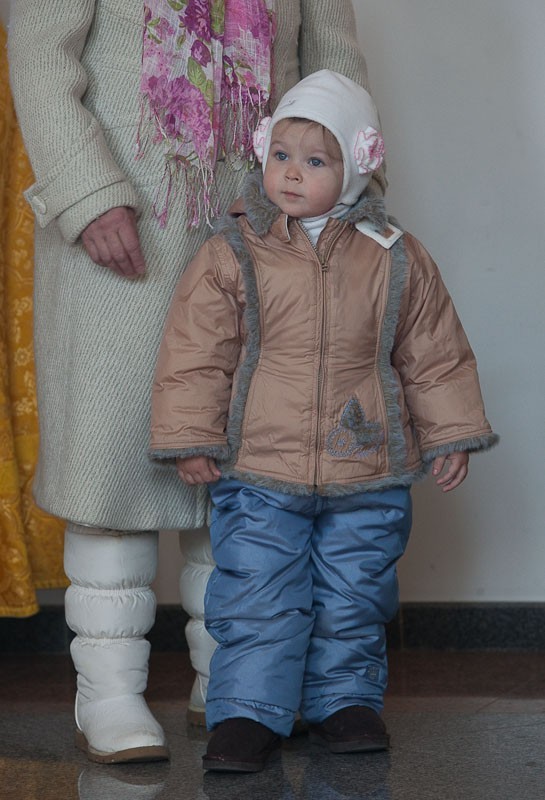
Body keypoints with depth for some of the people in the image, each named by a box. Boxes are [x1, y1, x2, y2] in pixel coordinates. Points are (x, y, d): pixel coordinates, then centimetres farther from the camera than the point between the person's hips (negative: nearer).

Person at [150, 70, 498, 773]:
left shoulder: (395, 259, 0)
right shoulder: (229, 256, -4)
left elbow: (435, 355, 7)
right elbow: (196, 356, -2)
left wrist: (451, 436, 7)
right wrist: (191, 439, -5)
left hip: (367, 474, 2)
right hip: (258, 471, -1)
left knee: (352, 597, 11)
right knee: (256, 598, -2)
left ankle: (344, 700, 27)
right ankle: (248, 712, 9)